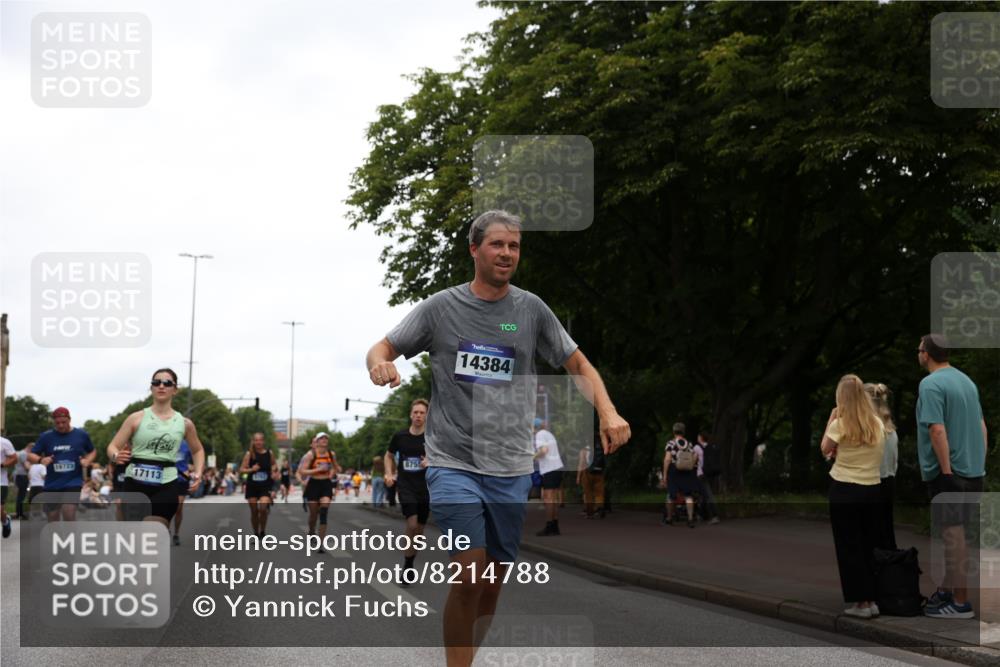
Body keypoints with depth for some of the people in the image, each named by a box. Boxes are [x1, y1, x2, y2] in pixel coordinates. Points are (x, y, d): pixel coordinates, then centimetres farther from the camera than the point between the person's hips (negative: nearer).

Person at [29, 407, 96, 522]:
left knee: (69, 513, -19)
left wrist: (87, 460, -7)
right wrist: (41, 460, -21)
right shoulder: (46, 436, 0)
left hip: (73, 482, -2)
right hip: (52, 484, 2)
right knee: (53, 517, 9)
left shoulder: (81, 435, 0)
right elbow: (30, 455, 1)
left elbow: (92, 451, 15)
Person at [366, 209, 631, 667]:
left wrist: (608, 414, -7)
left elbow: (578, 364, 11)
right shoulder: (440, 307, 1)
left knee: (494, 583, 9)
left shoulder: (531, 309, 6)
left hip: (511, 470, 3)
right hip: (453, 462, -3)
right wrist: (379, 362, -20)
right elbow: (383, 348, 5)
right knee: (470, 576, -15)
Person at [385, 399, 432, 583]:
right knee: (412, 524, -19)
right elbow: (389, 455, 17)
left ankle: (409, 567, 27)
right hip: (405, 485, -1)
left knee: (419, 530, 8)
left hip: (426, 487, 1)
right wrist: (389, 474, 3)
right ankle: (407, 566, -4)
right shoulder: (400, 436, -1)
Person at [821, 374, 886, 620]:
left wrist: (831, 419, 4)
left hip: (845, 490, -4)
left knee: (849, 547, 4)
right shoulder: (877, 424, 4)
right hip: (872, 490, 4)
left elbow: (825, 450, 3)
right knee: (869, 546, 13)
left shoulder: (840, 424, -11)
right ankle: (871, 600, 14)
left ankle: (861, 602, 3)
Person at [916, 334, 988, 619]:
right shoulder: (966, 380, 12)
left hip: (948, 471, -8)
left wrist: (946, 471, -21)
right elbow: (982, 426, 16)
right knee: (954, 532, 18)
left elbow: (937, 430, -22)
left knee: (953, 534, -3)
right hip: (973, 469, 8)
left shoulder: (931, 384, -13)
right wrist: (980, 462, 20)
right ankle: (947, 589, 28)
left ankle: (961, 603, 1)